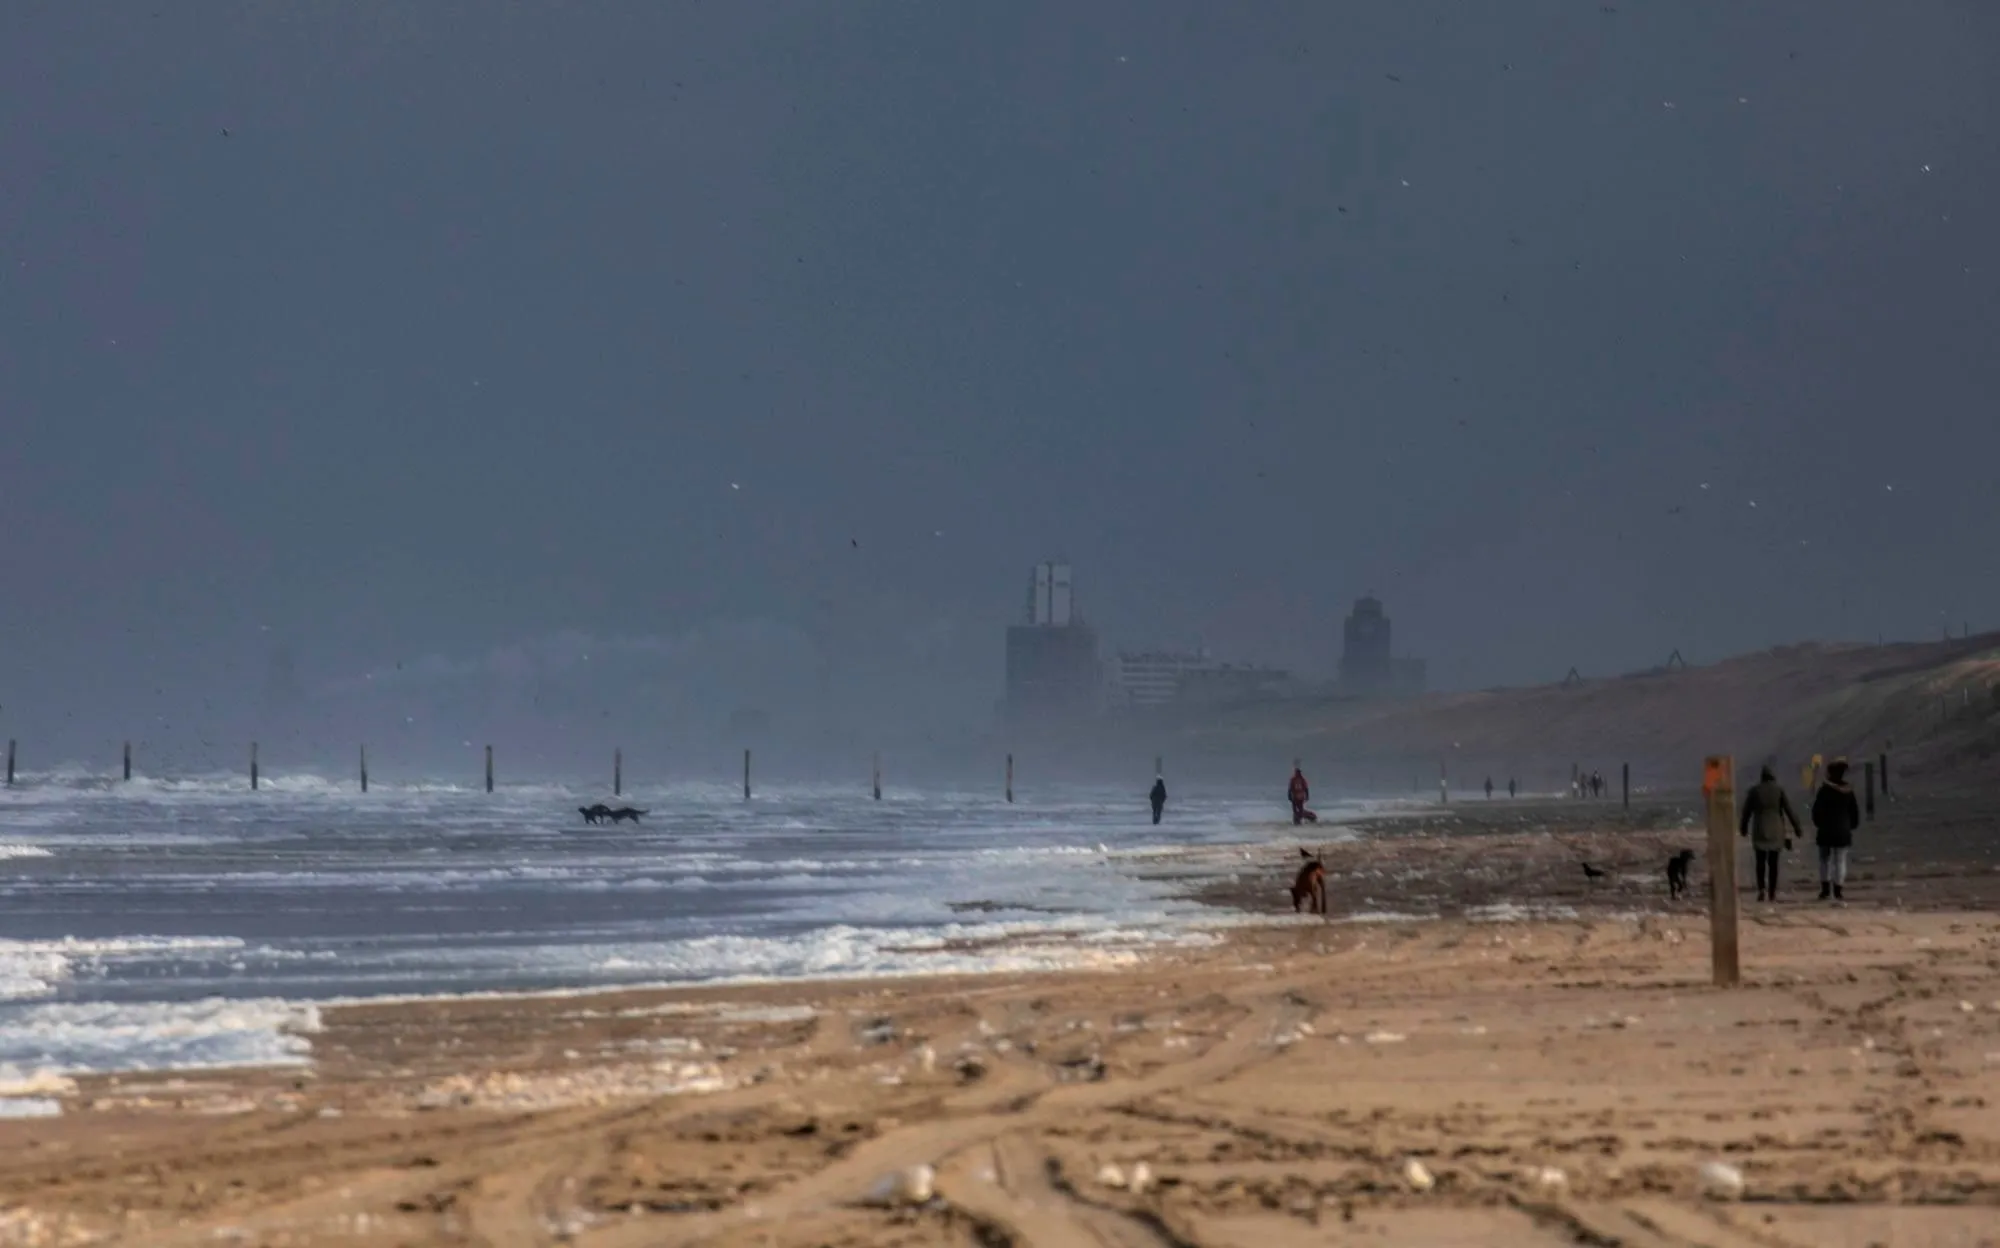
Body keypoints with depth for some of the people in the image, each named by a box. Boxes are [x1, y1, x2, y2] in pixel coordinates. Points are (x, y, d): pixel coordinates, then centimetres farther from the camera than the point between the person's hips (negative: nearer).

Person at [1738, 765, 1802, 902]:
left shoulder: (1755, 791, -1)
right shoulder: (1779, 790, -2)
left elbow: (1746, 811, 5)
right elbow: (1789, 810, -4)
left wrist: (1743, 828, 19)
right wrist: (1797, 828, 1)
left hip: (1759, 830, 0)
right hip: (1776, 831, 0)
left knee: (1760, 862, 4)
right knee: (1773, 862, 8)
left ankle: (1762, 888, -15)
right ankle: (1772, 892, 6)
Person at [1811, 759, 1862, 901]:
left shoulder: (1825, 789, -10)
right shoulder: (1849, 791, 3)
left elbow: (1817, 809, -8)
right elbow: (1855, 811, 10)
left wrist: (1818, 824, 7)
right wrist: (1852, 825, 19)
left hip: (1826, 831, -2)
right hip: (1843, 831, 2)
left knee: (1825, 859, 9)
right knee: (1840, 861, 3)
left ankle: (1825, 889, 5)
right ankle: (1838, 891, -1)